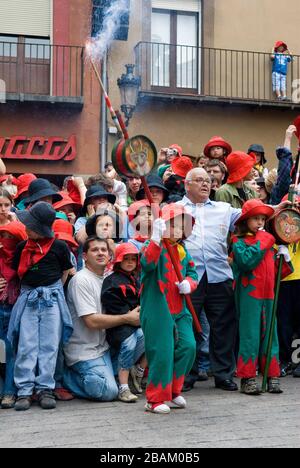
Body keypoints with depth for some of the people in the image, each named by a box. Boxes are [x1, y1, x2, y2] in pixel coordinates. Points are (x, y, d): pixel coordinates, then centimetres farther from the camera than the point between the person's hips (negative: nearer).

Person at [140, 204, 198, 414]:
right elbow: (147, 262, -31)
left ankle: (174, 390, 22)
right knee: (162, 353, -4)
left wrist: (189, 283, -4)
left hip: (180, 310, 7)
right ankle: (155, 399, 12)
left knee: (188, 346, 1)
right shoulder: (155, 247, -10)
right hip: (157, 311, -7)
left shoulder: (182, 250, 13)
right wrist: (156, 239, -46)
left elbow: (192, 272, 19)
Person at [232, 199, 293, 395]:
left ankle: (272, 376, 16)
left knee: (270, 334, 8)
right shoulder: (239, 242, -2)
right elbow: (247, 262, -20)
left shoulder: (268, 241, 16)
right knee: (250, 335, -4)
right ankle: (248, 378, 3)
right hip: (249, 295, -6)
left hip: (268, 294, 6)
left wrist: (284, 259, 2)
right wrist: (261, 242, -13)